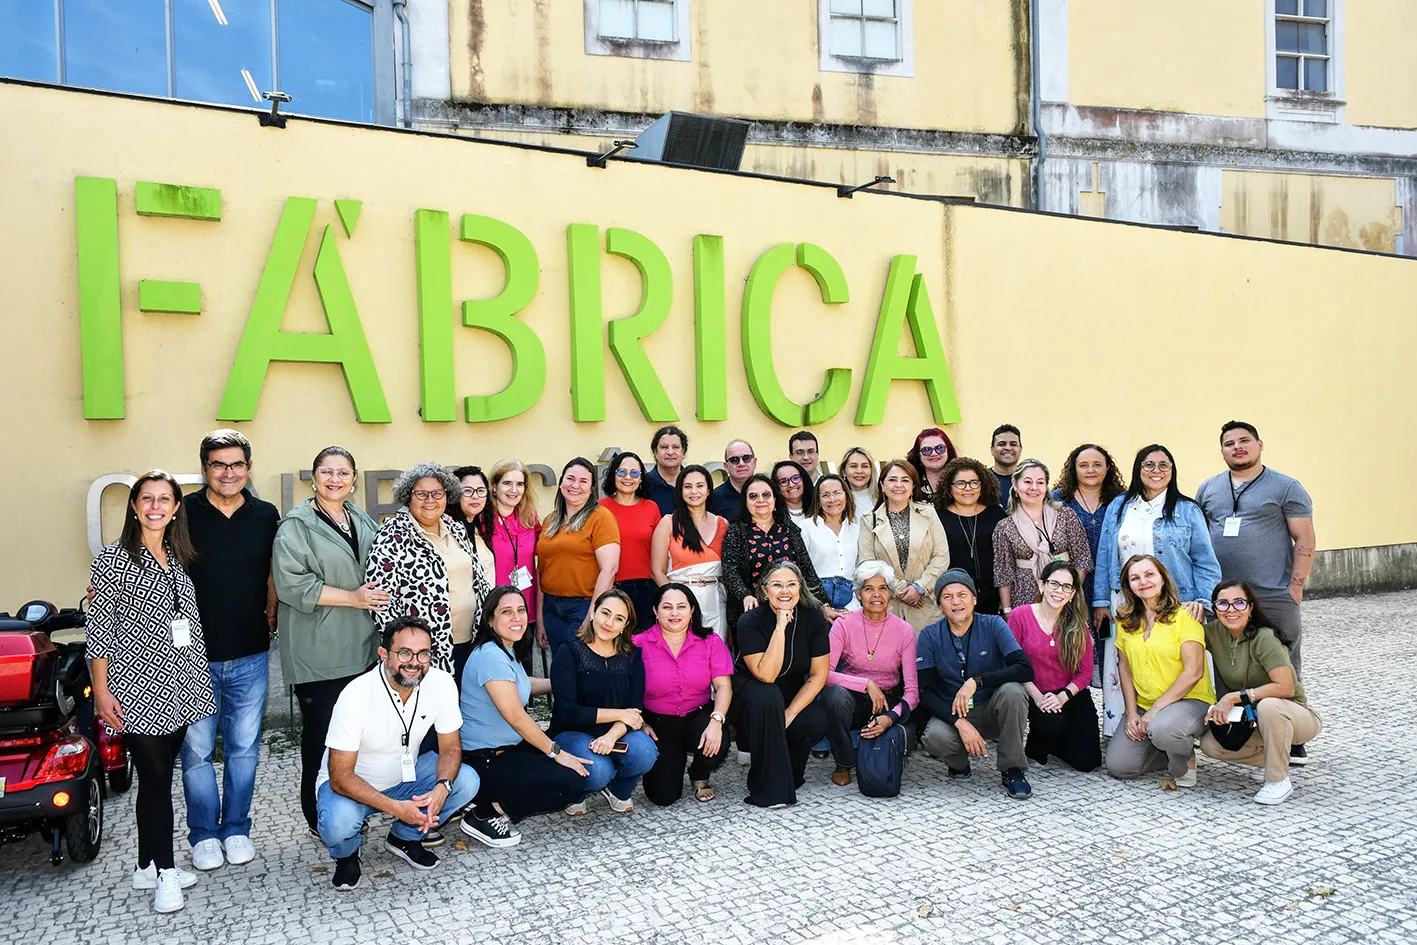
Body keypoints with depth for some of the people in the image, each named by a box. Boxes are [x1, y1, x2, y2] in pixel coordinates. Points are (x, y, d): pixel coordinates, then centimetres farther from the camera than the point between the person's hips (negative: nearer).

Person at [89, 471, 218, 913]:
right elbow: (98, 628, -8)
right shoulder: (114, 558, -7)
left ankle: (149, 866, 24)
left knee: (159, 777, 12)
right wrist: (101, 691, -11)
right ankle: (164, 871, 9)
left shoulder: (179, 558, 10)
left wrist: (196, 679, 16)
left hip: (177, 689, 6)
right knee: (155, 777, -3)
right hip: (136, 690, -6)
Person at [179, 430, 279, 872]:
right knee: (196, 749, 7)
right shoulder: (185, 512, -5)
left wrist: (271, 622, 8)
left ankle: (236, 829, 28)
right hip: (194, 654, -2)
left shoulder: (266, 516, 3)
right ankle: (204, 835, 25)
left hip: (250, 656, 2)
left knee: (244, 747, 12)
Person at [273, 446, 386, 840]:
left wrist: (375, 594, 7)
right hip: (319, 652, -6)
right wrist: (352, 597, -17)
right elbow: (292, 583, -17)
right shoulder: (296, 525, -7)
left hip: (362, 647, 6)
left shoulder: (363, 521, 14)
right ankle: (319, 818, 16)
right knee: (321, 734, 1)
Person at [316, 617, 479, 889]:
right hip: (353, 784, -4)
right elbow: (340, 777, -26)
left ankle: (404, 837, 7)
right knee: (338, 824, -35)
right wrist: (396, 808, -37)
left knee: (466, 781, -19)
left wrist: (442, 788, -31)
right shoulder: (356, 695, -29)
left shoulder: (442, 683, -19)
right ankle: (347, 852, 5)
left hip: (406, 774, 4)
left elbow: (450, 748, -9)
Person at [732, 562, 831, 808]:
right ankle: (770, 789, -23)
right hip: (750, 694, -3)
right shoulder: (751, 622, -19)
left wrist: (790, 713, -20)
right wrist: (780, 627, -33)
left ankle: (790, 772, 6)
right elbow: (766, 675, -29)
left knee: (817, 721, -28)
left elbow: (818, 675, -10)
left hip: (793, 694, 3)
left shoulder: (813, 619, -10)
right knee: (766, 696, -36)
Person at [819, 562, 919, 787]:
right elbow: (824, 673, -19)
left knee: (904, 738, -30)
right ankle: (844, 762, -8)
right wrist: (867, 684, -27)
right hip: (853, 700, -1)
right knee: (835, 694, -35)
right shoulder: (844, 624, -8)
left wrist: (891, 717, -29)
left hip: (888, 702, 1)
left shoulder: (904, 630, -6)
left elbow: (912, 690, -10)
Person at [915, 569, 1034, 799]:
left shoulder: (993, 625, -7)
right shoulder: (930, 636, -6)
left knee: (1012, 690, -31)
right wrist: (960, 722, -26)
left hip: (992, 711, 0)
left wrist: (976, 681, -30)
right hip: (951, 714, 0)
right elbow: (926, 693, -10)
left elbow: (1025, 669, -20)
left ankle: (1012, 770, -12)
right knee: (934, 737, -33)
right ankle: (958, 761, 5)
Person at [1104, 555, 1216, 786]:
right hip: (1143, 706, 5)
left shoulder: (1184, 616, -9)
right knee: (1118, 765, -10)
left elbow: (1193, 672, -15)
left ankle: (1185, 762, -1)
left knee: (1163, 730, -38)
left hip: (1190, 700, -5)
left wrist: (1154, 711, -17)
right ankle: (1173, 752, 18)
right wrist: (1132, 713, -3)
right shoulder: (1126, 621, 7)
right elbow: (1125, 667, 10)